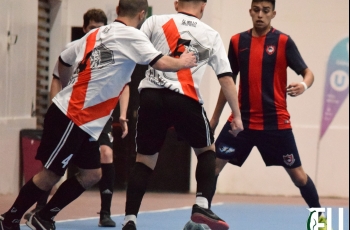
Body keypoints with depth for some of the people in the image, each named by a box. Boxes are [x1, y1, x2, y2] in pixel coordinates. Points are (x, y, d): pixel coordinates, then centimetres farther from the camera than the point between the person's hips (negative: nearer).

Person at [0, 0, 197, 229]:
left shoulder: (94, 35, 14)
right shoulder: (132, 36, -10)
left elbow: (63, 61, 22)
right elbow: (161, 63, -18)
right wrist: (182, 63, 1)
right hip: (70, 118, -9)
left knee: (91, 174, 10)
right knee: (51, 174, -2)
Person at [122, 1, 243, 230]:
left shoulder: (155, 22, 12)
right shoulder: (211, 36, 14)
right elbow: (226, 78, 12)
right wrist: (237, 116, 18)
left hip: (151, 96, 1)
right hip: (185, 99, -1)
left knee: (145, 159, 10)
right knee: (207, 149, 22)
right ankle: (202, 205, 5)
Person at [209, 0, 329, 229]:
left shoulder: (283, 41, -5)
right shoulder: (237, 41, 5)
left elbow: (307, 72, -6)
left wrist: (304, 85, -30)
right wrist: (215, 117, 16)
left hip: (275, 122, -3)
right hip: (243, 119, 3)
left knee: (297, 174, 4)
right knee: (212, 164, -7)